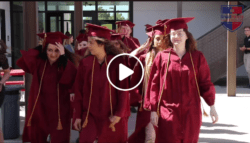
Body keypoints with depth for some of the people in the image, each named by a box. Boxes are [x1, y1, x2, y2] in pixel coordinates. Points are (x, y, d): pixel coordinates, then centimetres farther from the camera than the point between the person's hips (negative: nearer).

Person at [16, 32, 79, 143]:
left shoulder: (66, 64, -5)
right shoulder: (39, 62, 1)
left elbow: (71, 79, -25)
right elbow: (23, 62, -16)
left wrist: (63, 57, -25)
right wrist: (40, 47, -12)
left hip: (58, 109, -2)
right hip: (39, 107, 3)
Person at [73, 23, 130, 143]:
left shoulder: (118, 62, -9)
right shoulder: (85, 63, -4)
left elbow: (123, 89, -6)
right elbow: (79, 91, 0)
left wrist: (119, 114, -8)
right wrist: (78, 116, 0)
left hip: (113, 117, -1)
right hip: (90, 117, 2)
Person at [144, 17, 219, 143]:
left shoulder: (197, 57, 1)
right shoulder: (162, 57, -2)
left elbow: (205, 83, 4)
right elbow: (154, 85, -1)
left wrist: (212, 106, -2)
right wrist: (153, 110, -4)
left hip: (191, 112, 1)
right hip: (168, 113, -1)